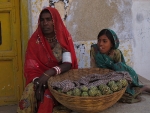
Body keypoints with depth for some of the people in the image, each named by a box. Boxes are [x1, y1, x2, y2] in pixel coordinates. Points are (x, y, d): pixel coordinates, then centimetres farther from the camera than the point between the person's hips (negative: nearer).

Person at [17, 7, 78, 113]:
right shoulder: (35, 40, -3)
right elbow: (30, 68, -7)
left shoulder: (64, 37, -5)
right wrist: (37, 81, -28)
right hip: (40, 77, 1)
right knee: (29, 93, -30)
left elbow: (68, 64, -14)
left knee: (47, 96, -31)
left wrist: (50, 72, -32)